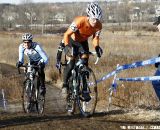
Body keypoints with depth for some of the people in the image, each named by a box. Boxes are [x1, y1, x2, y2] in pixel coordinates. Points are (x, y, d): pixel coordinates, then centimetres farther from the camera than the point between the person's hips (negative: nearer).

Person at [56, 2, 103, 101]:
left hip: (83, 42, 4)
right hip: (72, 41, -4)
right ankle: (65, 85, -2)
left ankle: (84, 89, -1)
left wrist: (97, 47, -26)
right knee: (71, 63, -19)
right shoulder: (79, 21, -36)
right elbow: (67, 34, -29)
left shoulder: (98, 26, -23)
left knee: (85, 64, -7)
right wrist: (67, 47, -41)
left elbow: (95, 38, -7)